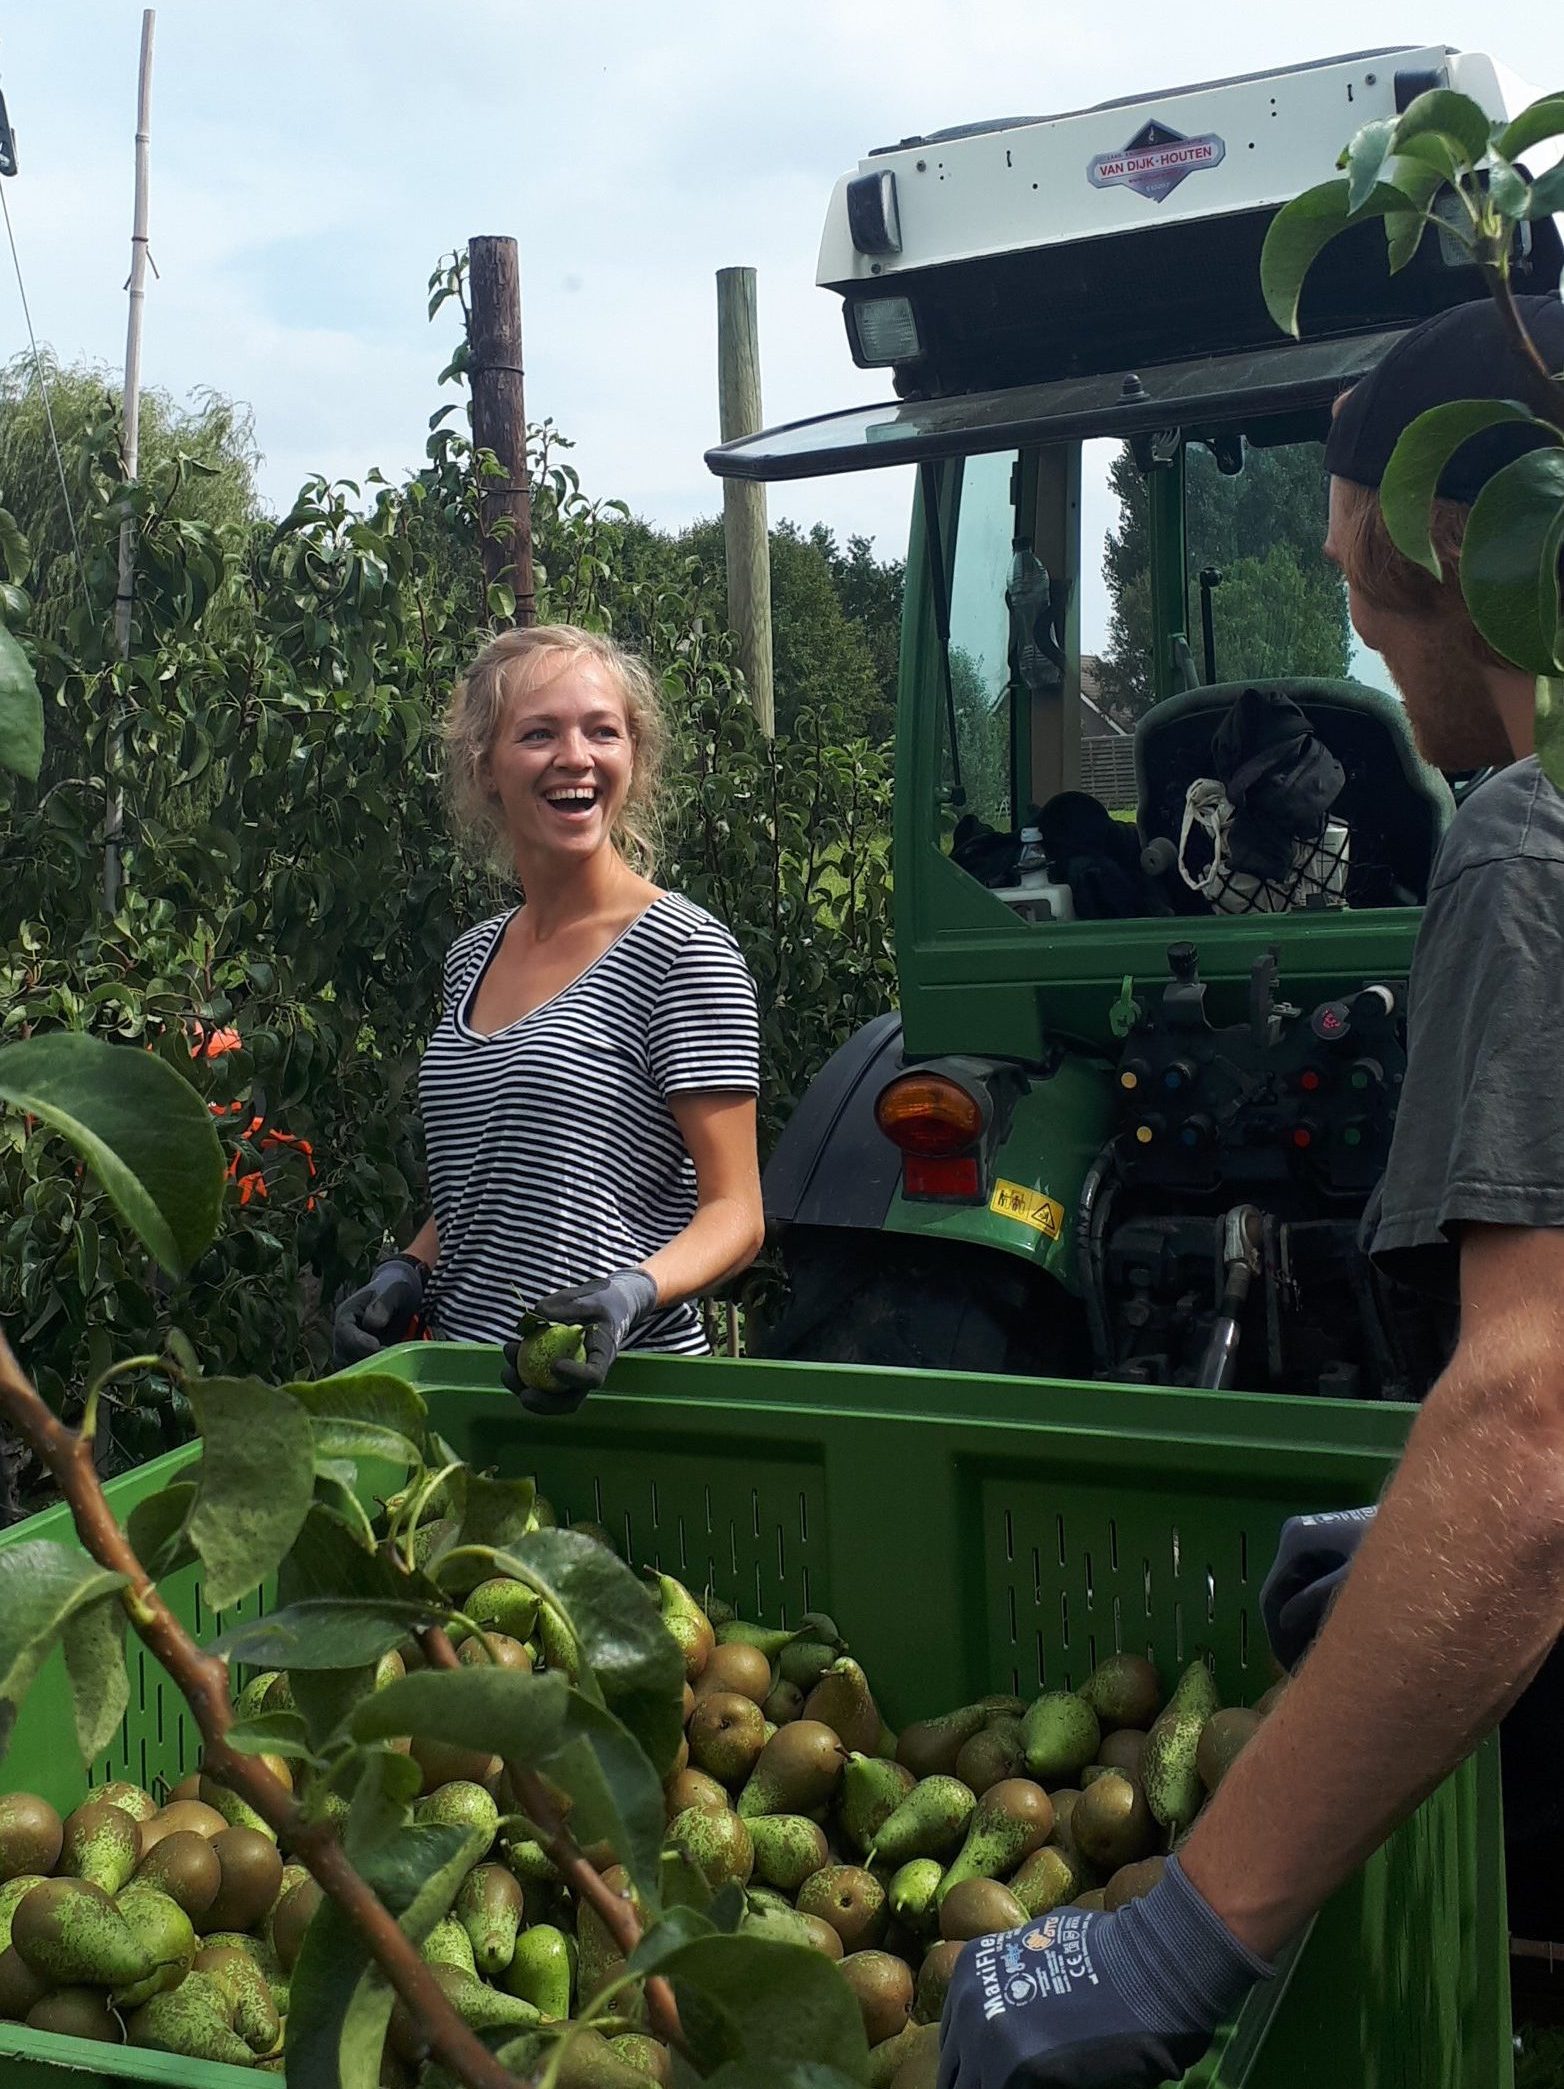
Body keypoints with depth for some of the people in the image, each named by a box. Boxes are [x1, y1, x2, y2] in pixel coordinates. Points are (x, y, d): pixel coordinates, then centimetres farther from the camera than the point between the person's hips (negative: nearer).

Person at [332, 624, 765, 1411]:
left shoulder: (681, 950, -11)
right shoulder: (472, 957, 10)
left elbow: (733, 1212, -12)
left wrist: (631, 1292, -30)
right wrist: (405, 1272, 3)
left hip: (620, 1386, -6)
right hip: (464, 1379, 6)